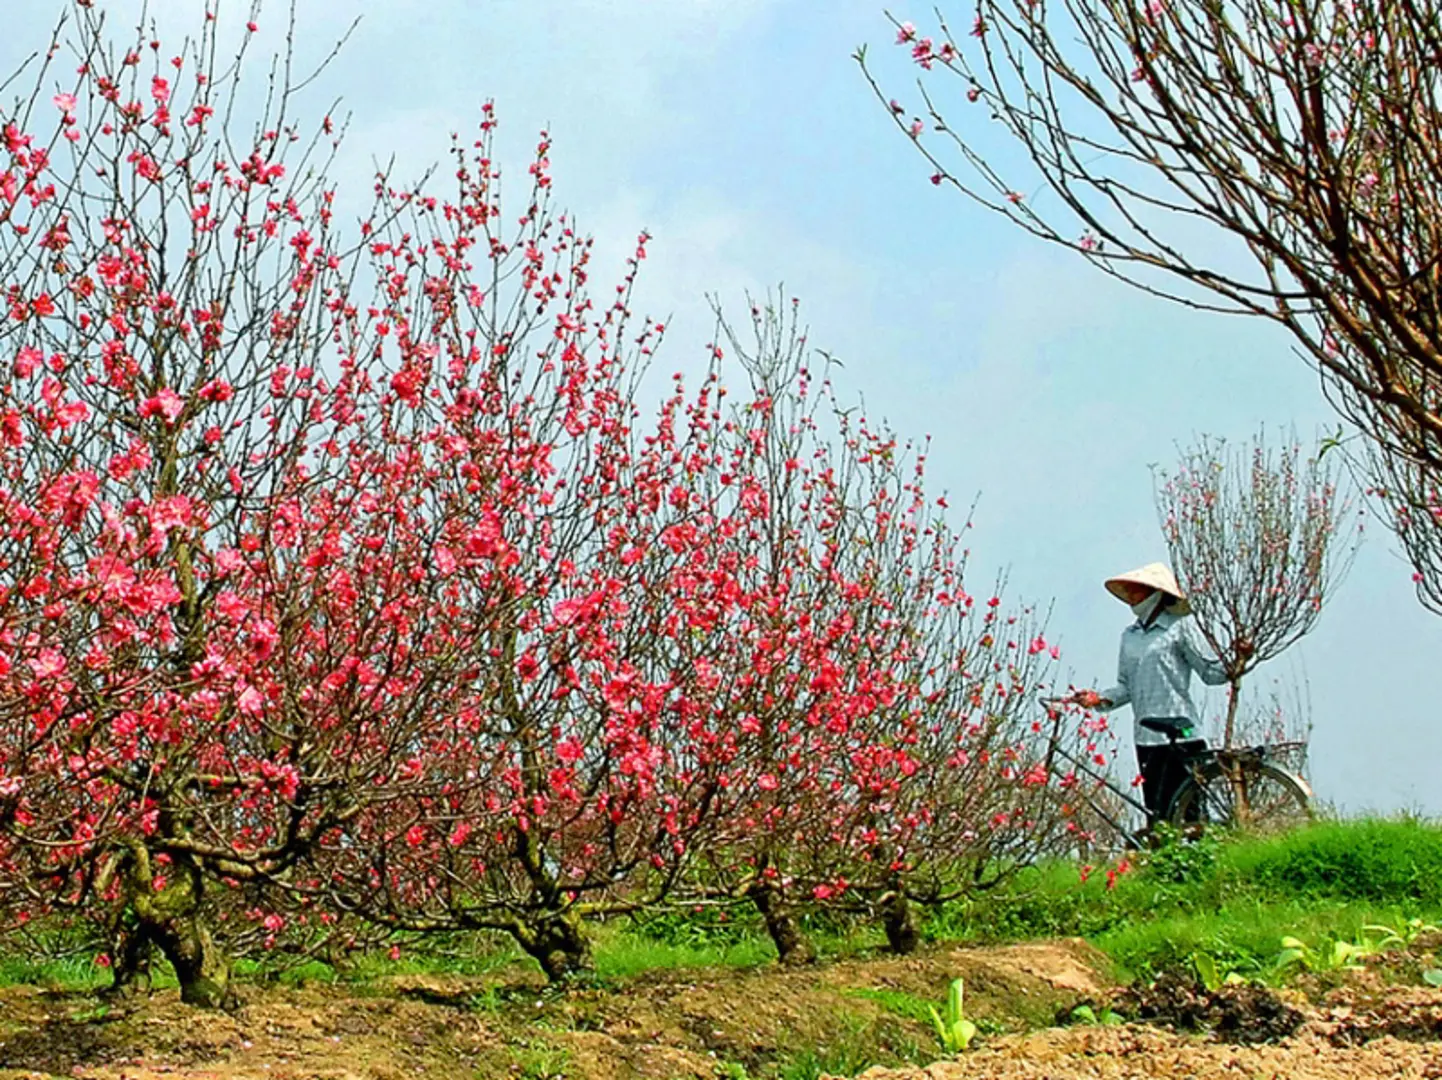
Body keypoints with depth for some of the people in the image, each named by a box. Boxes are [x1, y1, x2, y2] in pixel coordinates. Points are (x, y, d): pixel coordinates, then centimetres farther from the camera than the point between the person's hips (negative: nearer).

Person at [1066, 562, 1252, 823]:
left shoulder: (1178, 628, 0)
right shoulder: (1129, 635, 16)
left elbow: (1210, 672, -2)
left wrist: (1236, 660, -19)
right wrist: (1101, 699, 1)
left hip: (1178, 735, -6)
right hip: (1145, 736, 6)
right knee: (1153, 809, 5)